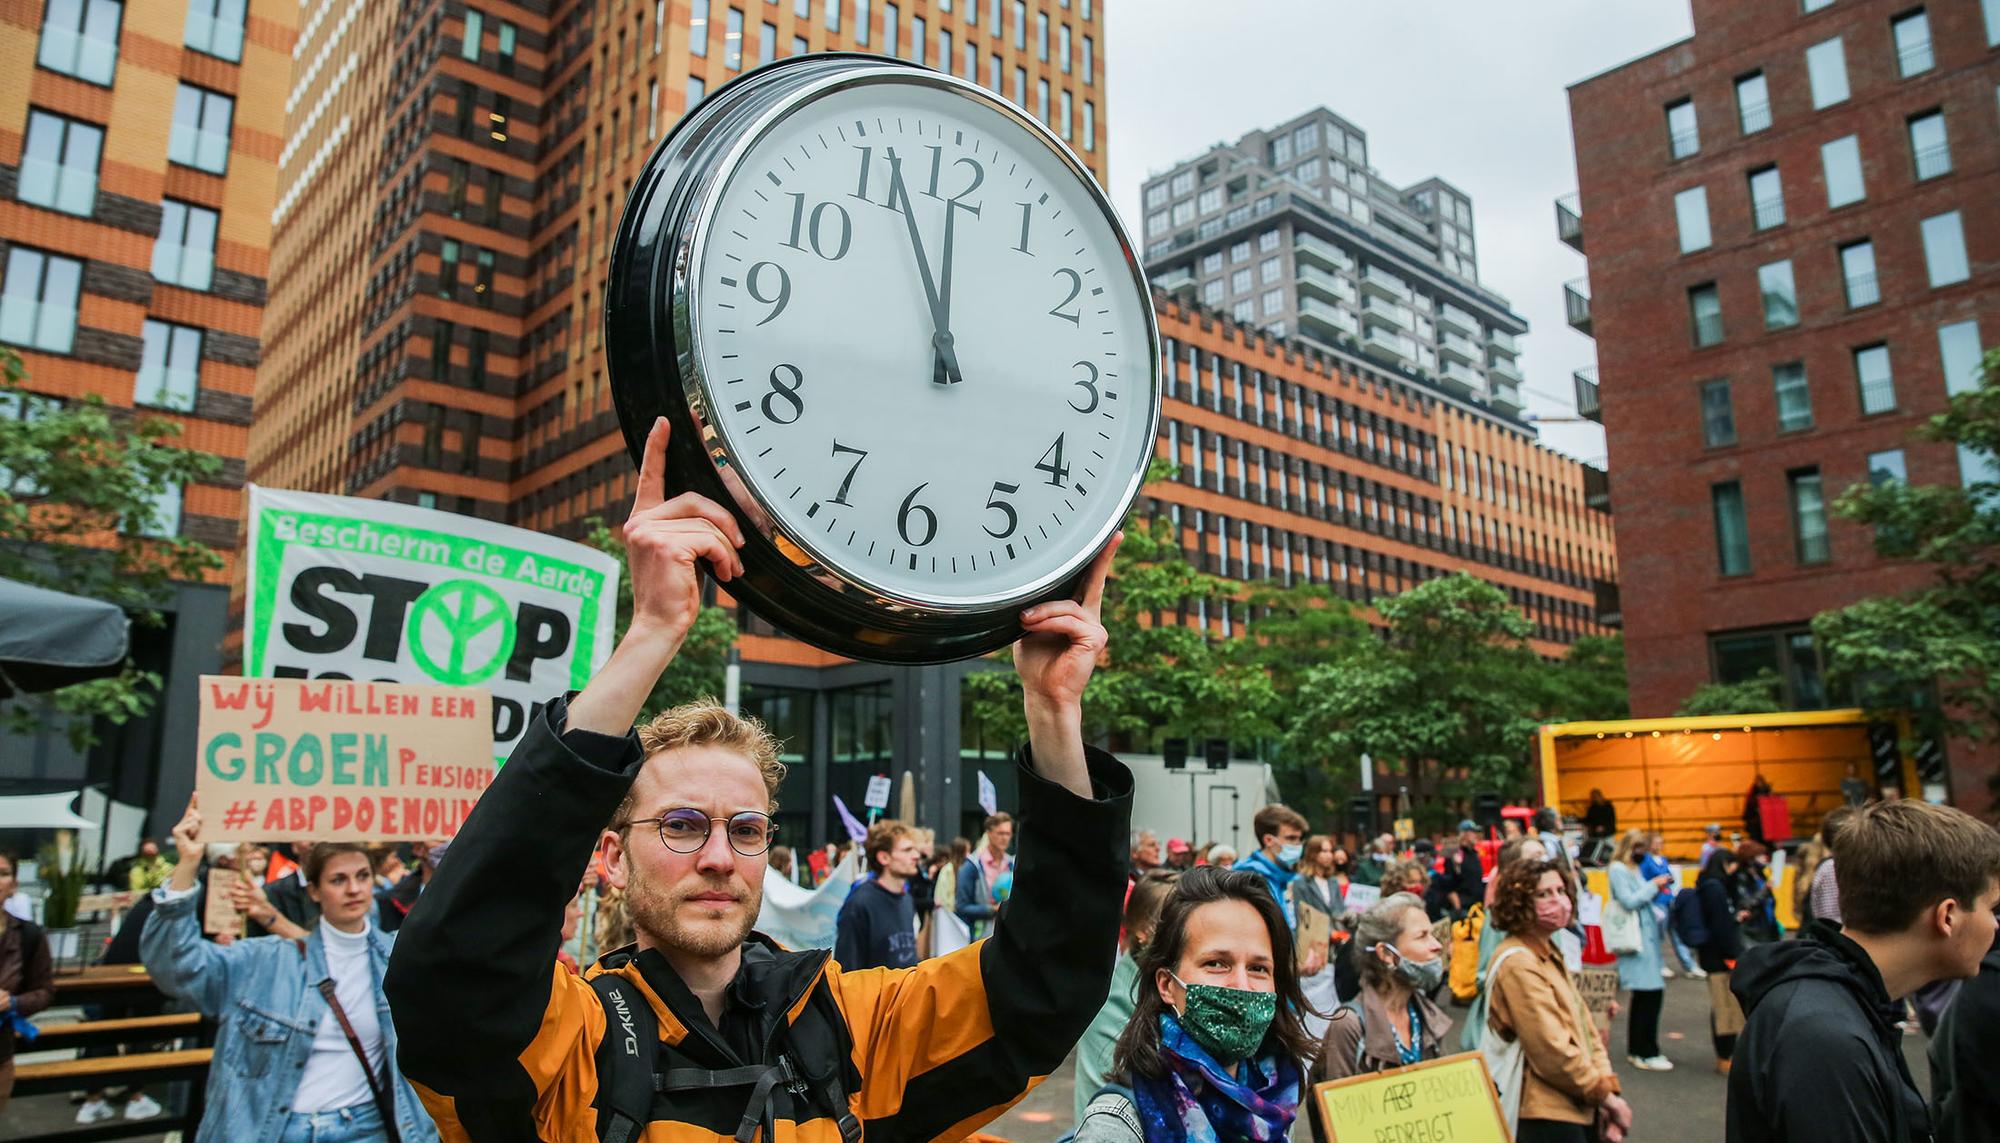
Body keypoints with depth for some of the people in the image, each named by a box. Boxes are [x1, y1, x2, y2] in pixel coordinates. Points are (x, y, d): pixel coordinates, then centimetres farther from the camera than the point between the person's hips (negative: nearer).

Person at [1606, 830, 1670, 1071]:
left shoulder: (1635, 869, 17)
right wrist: (1653, 886, -11)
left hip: (1647, 935, 9)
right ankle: (1646, 1053, -5)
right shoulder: (1618, 870, -9)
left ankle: (1636, 1050, 18)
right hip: (1636, 939, -9)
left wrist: (1657, 889, 5)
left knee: (1643, 994, 11)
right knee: (1651, 992, -11)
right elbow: (1628, 901, -16)